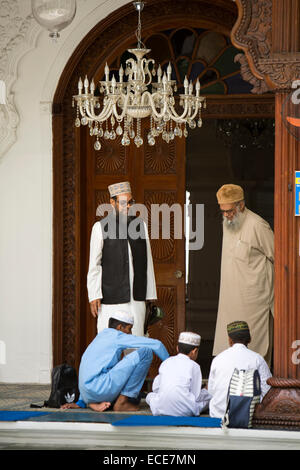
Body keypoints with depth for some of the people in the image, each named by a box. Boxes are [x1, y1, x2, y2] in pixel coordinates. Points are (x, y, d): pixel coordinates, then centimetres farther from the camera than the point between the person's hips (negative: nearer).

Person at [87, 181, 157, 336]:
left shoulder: (140, 225, 13)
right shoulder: (101, 227, 3)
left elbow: (148, 262, 13)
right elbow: (94, 265, 0)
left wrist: (151, 295, 8)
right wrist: (94, 296, -8)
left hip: (137, 299, 3)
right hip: (111, 299, -3)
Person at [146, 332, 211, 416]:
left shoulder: (166, 362, 12)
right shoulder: (194, 366, 0)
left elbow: (155, 388, 13)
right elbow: (196, 396, 2)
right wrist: (206, 390, 23)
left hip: (161, 409, 1)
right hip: (185, 411, -1)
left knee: (150, 395, 32)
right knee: (206, 394, 24)